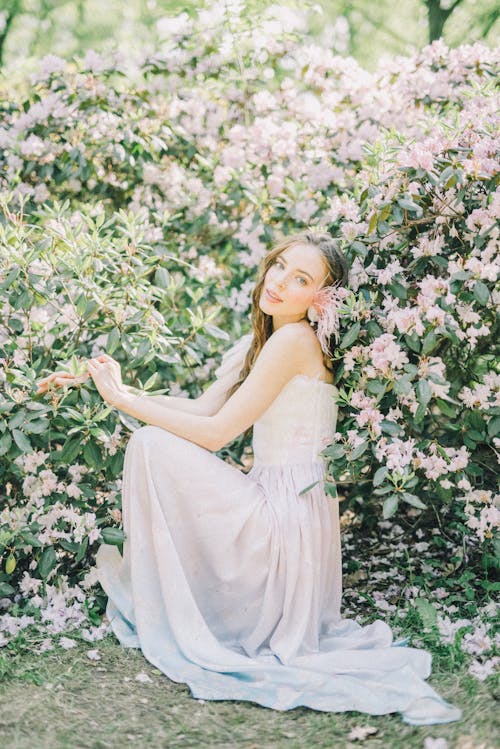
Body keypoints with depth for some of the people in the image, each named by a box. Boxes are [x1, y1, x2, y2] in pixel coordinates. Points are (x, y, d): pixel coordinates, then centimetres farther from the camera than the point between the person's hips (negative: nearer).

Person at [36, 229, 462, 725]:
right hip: (276, 501, 9)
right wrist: (116, 390, 2)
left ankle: (159, 616, 3)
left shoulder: (297, 339, -17)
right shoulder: (257, 343, 11)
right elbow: (203, 411, 7)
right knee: (155, 443, 16)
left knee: (153, 445, -12)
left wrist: (124, 399, -10)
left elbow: (215, 433, -17)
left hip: (285, 514, -9)